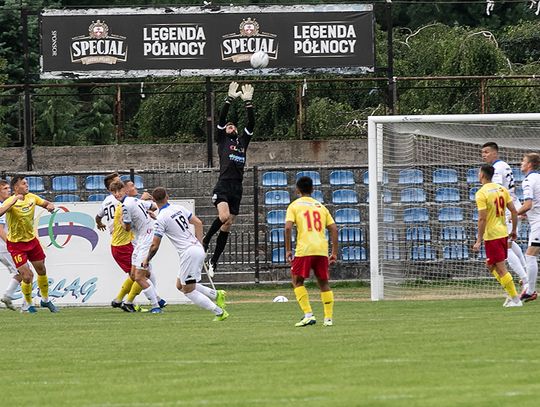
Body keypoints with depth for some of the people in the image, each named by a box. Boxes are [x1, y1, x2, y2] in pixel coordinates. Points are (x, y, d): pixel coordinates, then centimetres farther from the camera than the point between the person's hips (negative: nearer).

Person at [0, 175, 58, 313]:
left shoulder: (31, 198, -3)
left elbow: (46, 203, 14)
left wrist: (50, 206, -10)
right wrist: (14, 200, -44)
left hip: (32, 240, 6)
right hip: (16, 244, -6)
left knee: (42, 271, 15)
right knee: (27, 277, -11)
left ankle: (45, 300, 36)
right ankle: (28, 304, 14)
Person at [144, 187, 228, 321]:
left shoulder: (161, 219, -11)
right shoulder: (179, 208, 10)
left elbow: (155, 246, -10)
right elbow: (198, 223, 12)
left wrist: (147, 260, 8)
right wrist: (199, 244, 16)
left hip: (188, 253, -8)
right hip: (198, 249, 8)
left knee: (188, 290, 0)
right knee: (180, 285, 18)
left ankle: (219, 312, -5)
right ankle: (216, 295, 11)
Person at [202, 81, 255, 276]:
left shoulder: (243, 141, 20)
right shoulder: (222, 140, 10)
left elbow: (251, 123, 13)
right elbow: (221, 119, 0)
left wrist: (248, 103, 7)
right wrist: (230, 99, -5)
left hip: (237, 188, 5)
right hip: (223, 185, -5)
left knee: (227, 226, 5)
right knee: (224, 216, -28)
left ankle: (213, 261, 13)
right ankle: (205, 241, -4)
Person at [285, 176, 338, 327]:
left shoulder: (294, 206, 7)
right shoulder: (321, 206, 19)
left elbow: (288, 227, -8)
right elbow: (334, 229, 12)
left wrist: (288, 250, -3)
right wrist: (334, 253, 14)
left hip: (304, 250, -4)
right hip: (322, 249, 4)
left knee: (297, 281, 8)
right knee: (323, 283, 14)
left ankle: (308, 314, -6)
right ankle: (328, 318, 9)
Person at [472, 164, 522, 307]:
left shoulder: (481, 193, -14)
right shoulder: (502, 189, 7)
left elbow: (482, 219, -19)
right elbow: (514, 211, 7)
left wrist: (479, 241, -15)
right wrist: (514, 230, 18)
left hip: (491, 235, -8)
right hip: (503, 232, 8)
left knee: (501, 269, -2)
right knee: (490, 265, 21)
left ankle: (515, 299, -2)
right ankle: (511, 294, 15)